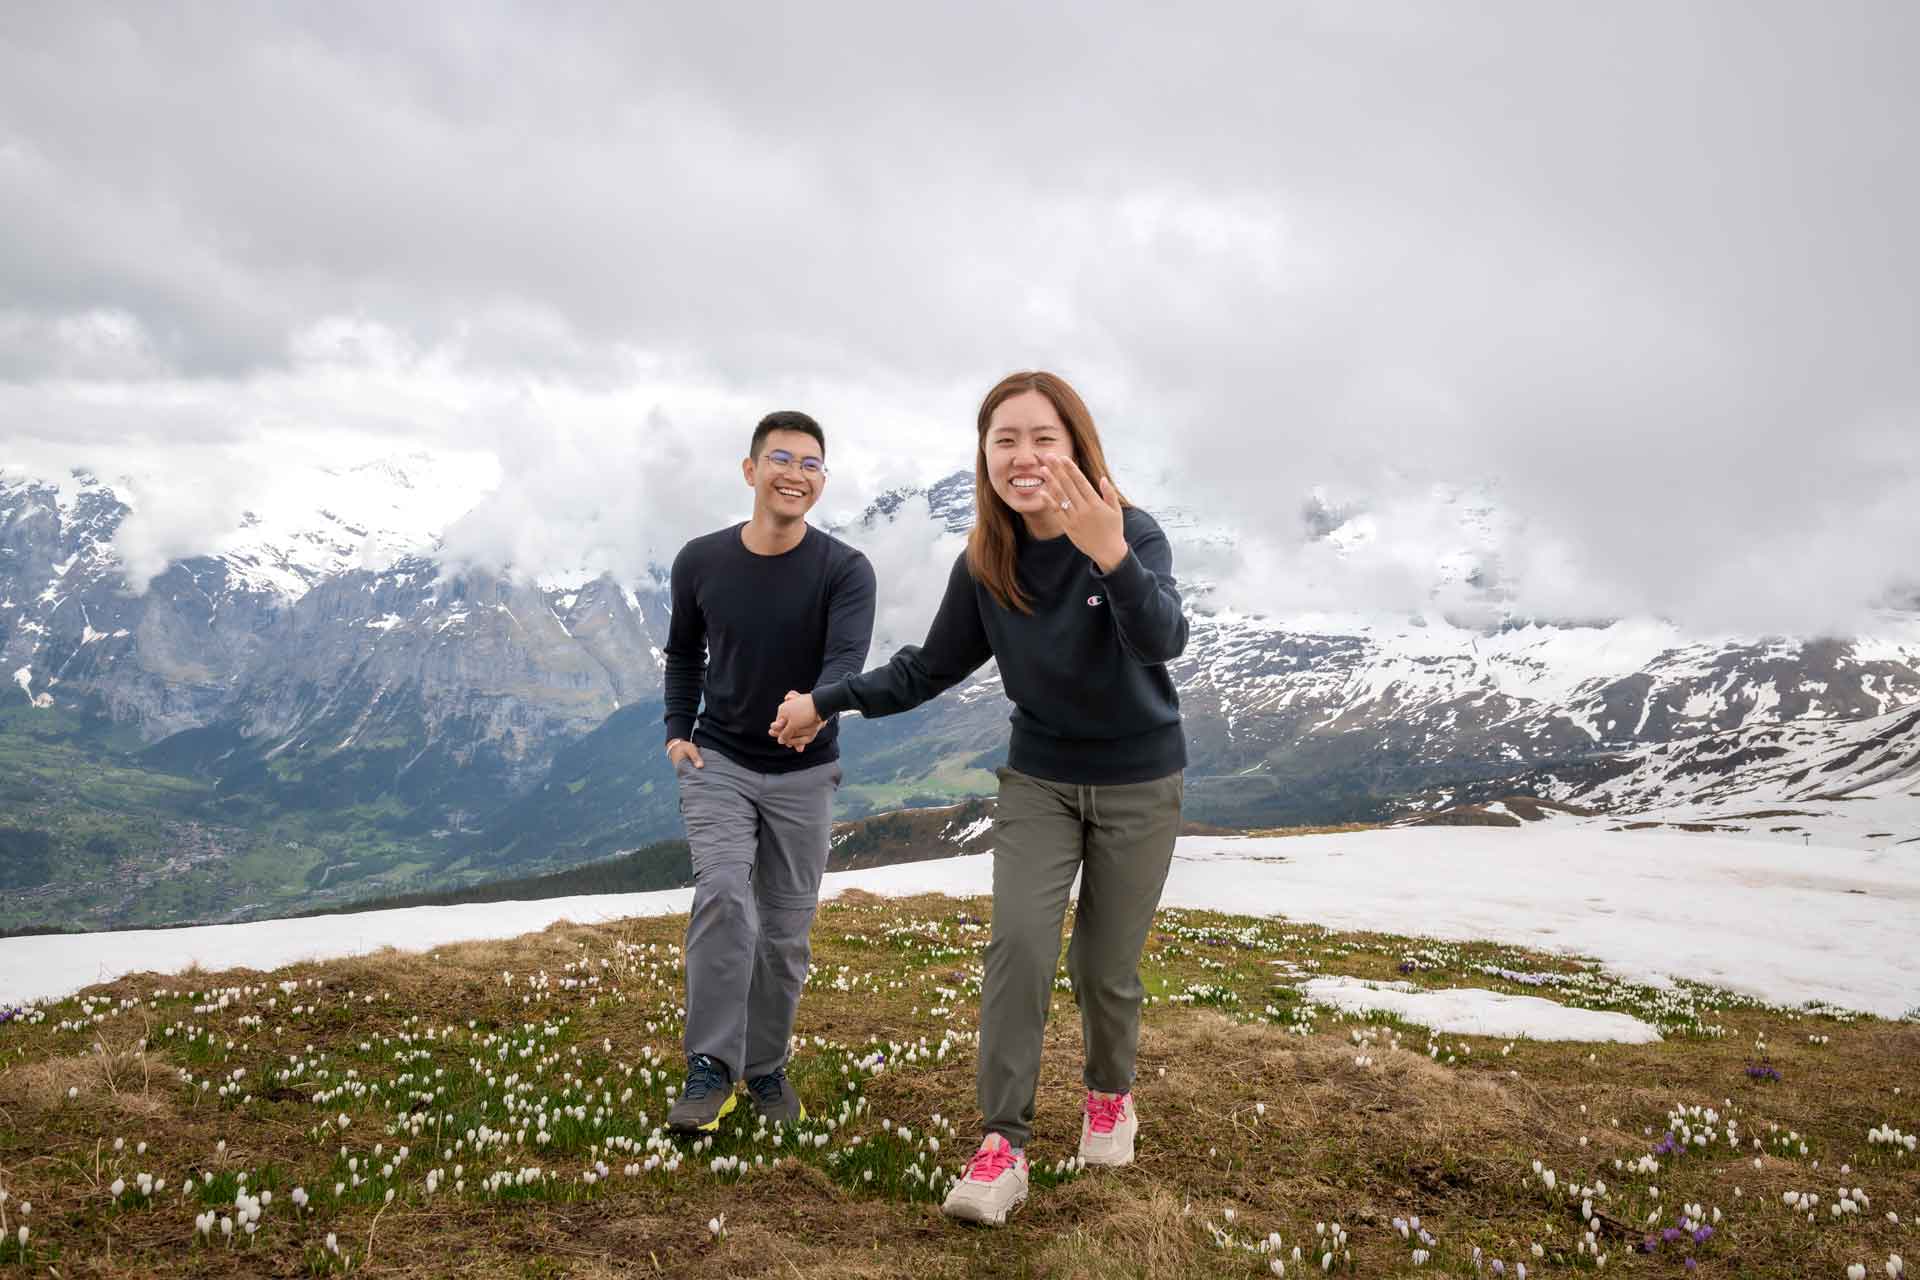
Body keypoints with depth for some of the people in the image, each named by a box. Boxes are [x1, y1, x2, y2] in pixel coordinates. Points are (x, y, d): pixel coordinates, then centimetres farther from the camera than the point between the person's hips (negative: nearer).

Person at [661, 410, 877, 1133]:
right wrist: (678, 730, 0)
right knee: (724, 895, -20)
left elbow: (846, 660, -30)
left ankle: (766, 1067, 24)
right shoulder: (700, 563, -5)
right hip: (718, 761, 0)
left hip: (804, 772, 0)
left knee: (786, 930, 6)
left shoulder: (845, 572, -14)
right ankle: (711, 1068, -12)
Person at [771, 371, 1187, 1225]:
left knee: (1106, 964, 6)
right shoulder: (984, 565, -11)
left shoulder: (1132, 534, -23)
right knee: (1019, 944, -11)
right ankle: (1003, 1146, -2)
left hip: (1137, 785, -2)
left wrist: (1111, 558, -61)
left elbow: (1164, 639, -43)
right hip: (1038, 779, 3)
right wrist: (826, 703, 0)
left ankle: (1110, 1092, 36)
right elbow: (929, 669, 3)